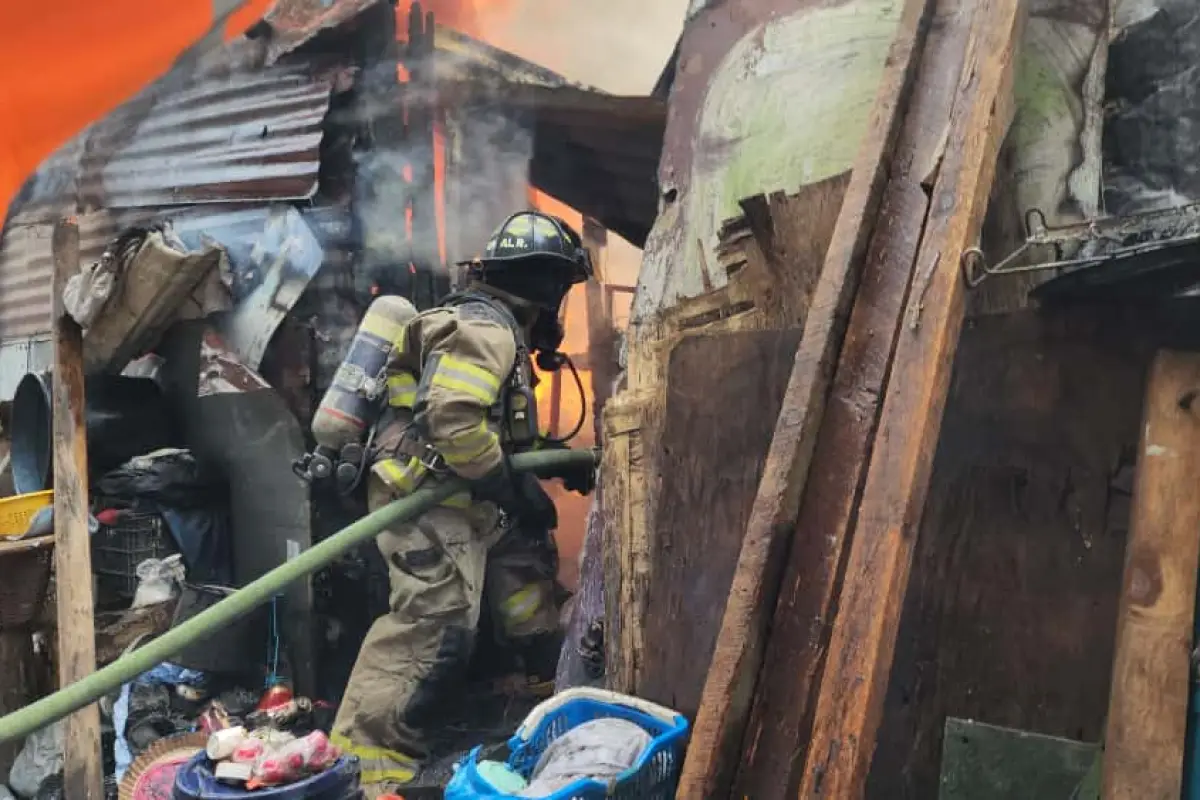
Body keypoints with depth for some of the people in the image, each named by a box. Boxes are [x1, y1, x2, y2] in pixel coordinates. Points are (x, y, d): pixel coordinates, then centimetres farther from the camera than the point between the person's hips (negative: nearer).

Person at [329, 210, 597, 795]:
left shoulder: (495, 329, 18)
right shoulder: (485, 328, -16)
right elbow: (454, 421, -29)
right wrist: (516, 489, -21)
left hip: (464, 501, 11)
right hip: (430, 501, -11)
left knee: (525, 571, 21)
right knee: (434, 626, -15)